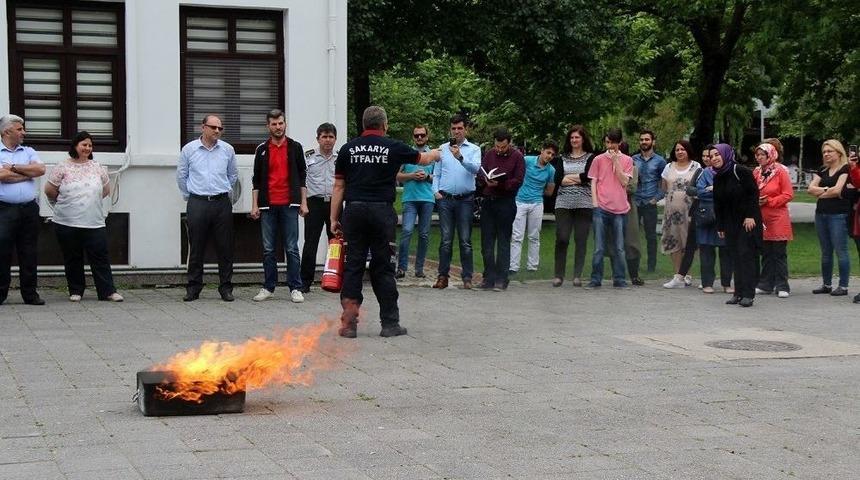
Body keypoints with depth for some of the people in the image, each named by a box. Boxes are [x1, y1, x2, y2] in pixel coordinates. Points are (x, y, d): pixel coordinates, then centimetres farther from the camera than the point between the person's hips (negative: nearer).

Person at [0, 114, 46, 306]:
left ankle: (30, 293, 13)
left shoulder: (29, 152, 16)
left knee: (29, 253, 6)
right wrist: (28, 173, -3)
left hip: (29, 209, 4)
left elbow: (40, 169, -2)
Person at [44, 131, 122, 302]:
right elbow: (49, 190, 3)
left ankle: (108, 291, 0)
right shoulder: (63, 167, 0)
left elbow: (106, 190, 17)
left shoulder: (97, 167, 8)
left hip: (94, 222, 1)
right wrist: (65, 202, 12)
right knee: (73, 259, 7)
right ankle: (75, 291, 18)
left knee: (100, 257, -1)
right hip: (67, 223, -1)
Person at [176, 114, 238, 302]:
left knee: (225, 248, 2)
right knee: (196, 249, 1)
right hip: (197, 204, -1)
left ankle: (226, 288, 9)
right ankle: (193, 288, 9)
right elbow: (181, 176, 13)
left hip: (222, 203, 1)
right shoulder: (189, 149, 3)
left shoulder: (228, 149, 6)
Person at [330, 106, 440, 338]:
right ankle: (390, 323, 10)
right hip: (382, 212, -1)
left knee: (353, 266, 5)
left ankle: (349, 323, 3)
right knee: (383, 267, 6)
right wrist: (436, 153, 43)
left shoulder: (348, 149, 5)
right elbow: (423, 159, 20)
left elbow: (338, 186, 5)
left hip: (354, 211, 1)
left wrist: (334, 219, 10)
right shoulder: (394, 147, 2)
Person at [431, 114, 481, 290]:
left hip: (465, 200, -1)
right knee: (446, 240, 1)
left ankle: (467, 277, 3)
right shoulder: (442, 149, 12)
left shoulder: (474, 149, 5)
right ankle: (443, 276, 3)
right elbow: (436, 173, 12)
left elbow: (475, 168, -14)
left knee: (465, 241, 0)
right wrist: (436, 191, -3)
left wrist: (460, 157, -29)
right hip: (445, 199, 1)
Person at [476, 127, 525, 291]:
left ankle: (501, 279, 2)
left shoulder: (517, 156, -2)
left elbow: (518, 181, -8)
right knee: (486, 242, 4)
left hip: (506, 202, -4)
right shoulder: (489, 155, 11)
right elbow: (480, 176, 10)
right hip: (488, 202, 4)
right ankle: (489, 277, 10)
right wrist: (486, 181, -13)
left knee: (503, 242, -1)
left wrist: (499, 184, -20)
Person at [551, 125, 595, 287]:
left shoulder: (590, 157, 7)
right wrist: (578, 179, -7)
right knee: (562, 239, -5)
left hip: (584, 205, -1)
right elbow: (557, 178, 0)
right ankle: (559, 275, 3)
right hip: (563, 203, 1)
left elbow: (587, 177, -8)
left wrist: (568, 178, -2)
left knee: (581, 240, 0)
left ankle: (577, 275, 5)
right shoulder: (562, 158, 15)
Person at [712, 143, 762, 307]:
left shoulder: (741, 171, -12)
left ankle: (748, 294, -8)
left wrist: (750, 216, -18)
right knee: (736, 257, 6)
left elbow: (753, 193, -14)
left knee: (746, 255, -9)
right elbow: (718, 203, 14)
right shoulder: (717, 178, 9)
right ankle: (738, 293, 9)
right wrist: (720, 226, 12)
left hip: (748, 221, -7)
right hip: (731, 223, 7)